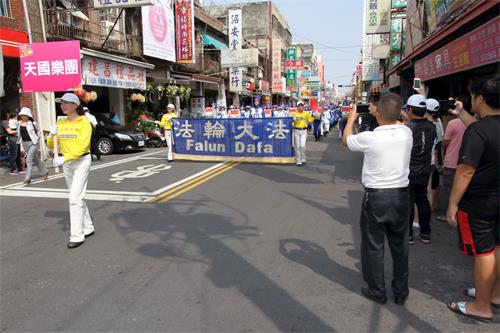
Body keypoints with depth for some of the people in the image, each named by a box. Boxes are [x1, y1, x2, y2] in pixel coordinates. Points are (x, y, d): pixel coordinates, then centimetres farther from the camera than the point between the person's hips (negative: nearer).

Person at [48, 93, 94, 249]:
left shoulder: (84, 122, -10)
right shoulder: (60, 123, 9)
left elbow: (82, 146, -20)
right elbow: (51, 145, 11)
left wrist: (64, 158, -28)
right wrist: (52, 135, -10)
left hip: (81, 161, -7)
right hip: (66, 163, 7)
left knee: (75, 198, -11)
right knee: (78, 197, 14)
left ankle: (77, 236, -6)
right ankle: (88, 228, 27)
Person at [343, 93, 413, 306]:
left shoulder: (369, 138, -17)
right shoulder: (407, 133, -6)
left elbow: (346, 140, 5)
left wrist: (351, 119, 19)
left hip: (375, 196, -4)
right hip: (401, 195, 4)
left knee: (373, 245, 11)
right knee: (400, 245, 16)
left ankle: (377, 291, 23)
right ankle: (401, 292, 29)